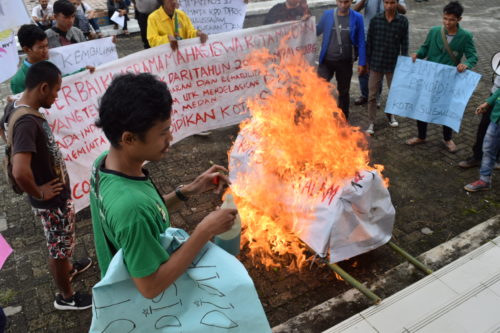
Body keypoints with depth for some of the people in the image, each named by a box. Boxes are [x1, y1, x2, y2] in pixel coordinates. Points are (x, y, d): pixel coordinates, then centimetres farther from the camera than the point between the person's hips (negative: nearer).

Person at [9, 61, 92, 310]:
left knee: (62, 243, 32)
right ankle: (66, 297, 34)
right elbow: (20, 172, -42)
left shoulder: (26, 111, -1)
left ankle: (69, 268, 57)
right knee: (59, 248, 12)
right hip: (52, 201, -9)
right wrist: (39, 194, -23)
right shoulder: (27, 122, -31)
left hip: (59, 194, 9)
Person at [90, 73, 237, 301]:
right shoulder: (132, 206, -40)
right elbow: (151, 286, -32)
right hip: (140, 303, -7)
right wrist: (205, 231, -31)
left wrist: (187, 191, -8)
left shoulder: (104, 163, -13)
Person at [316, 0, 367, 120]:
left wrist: (362, 62, -4)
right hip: (327, 60, 1)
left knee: (343, 91, 13)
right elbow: (317, 31, 9)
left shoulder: (357, 18, -4)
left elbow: (361, 41, -1)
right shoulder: (327, 15, -1)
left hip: (345, 62, 0)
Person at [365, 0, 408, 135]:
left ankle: (390, 114, 40)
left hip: (394, 64, 1)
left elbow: (404, 44, 0)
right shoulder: (375, 20, -5)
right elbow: (369, 42, 0)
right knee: (372, 95, 2)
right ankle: (371, 123, 12)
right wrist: (367, 61, 1)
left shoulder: (402, 21, -5)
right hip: (376, 63, 0)